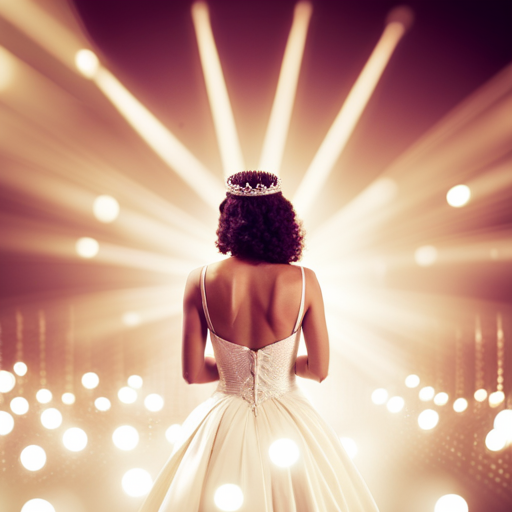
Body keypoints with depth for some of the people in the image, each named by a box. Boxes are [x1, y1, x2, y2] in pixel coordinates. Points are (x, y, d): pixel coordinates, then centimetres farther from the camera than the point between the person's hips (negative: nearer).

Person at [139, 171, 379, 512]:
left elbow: (193, 373, -7)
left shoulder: (201, 282, -14)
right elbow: (319, 369, -8)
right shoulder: (304, 281, -15)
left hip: (225, 429, 1)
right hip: (287, 425, 0)